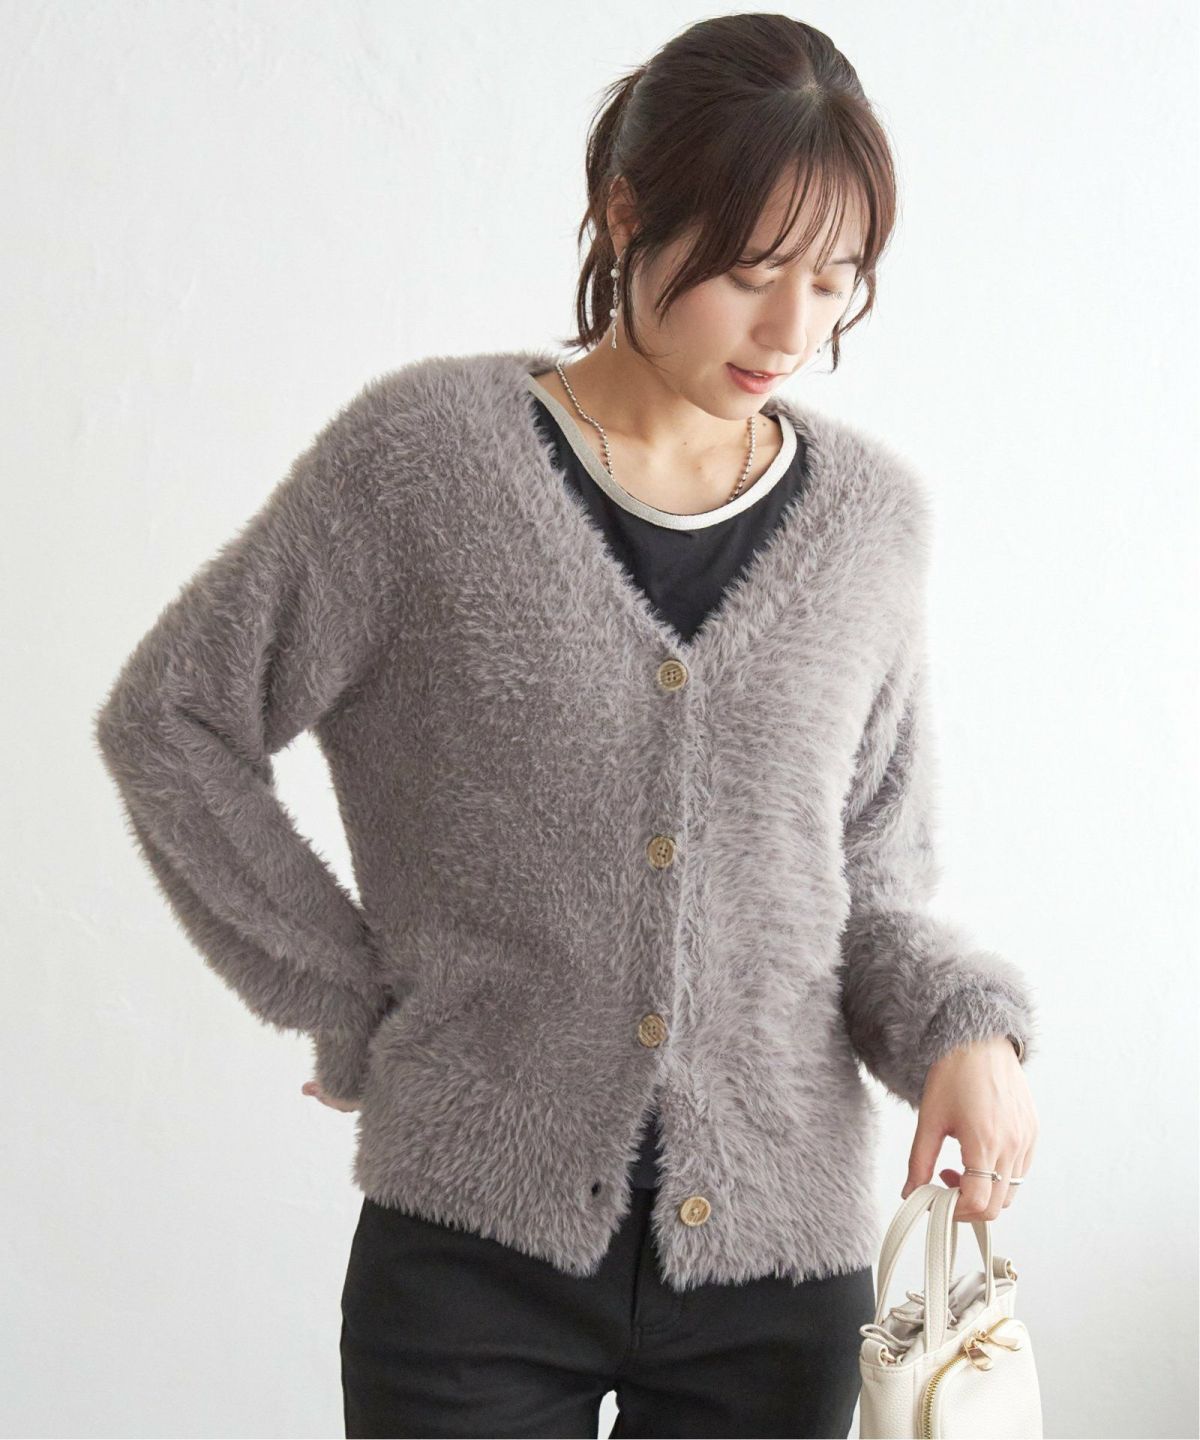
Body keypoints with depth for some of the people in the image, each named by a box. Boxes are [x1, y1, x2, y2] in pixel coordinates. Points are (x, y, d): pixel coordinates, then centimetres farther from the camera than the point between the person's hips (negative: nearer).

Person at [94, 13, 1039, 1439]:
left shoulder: (866, 516, 4)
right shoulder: (425, 453, -7)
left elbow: (871, 871, 11)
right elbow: (166, 721, 0)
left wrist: (961, 1026, -8)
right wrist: (347, 997, -2)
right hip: (474, 1248, -2)